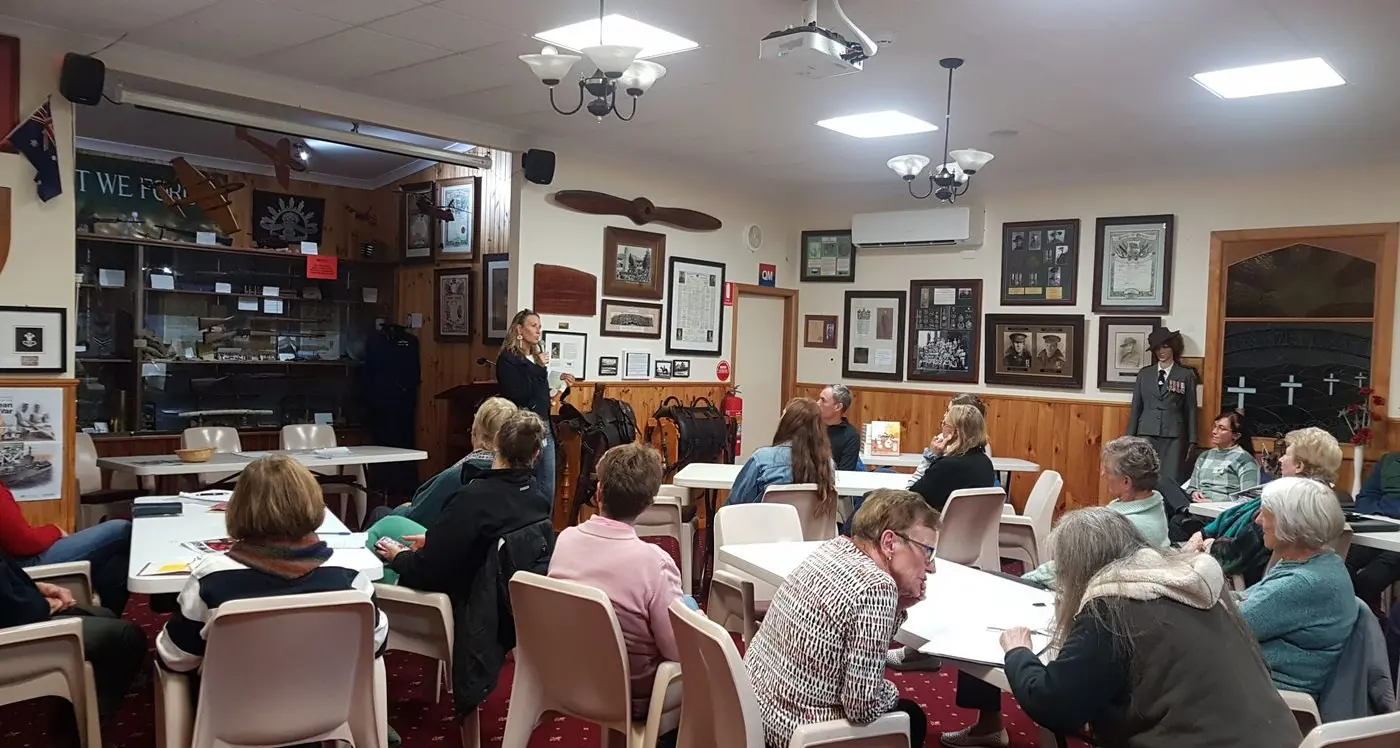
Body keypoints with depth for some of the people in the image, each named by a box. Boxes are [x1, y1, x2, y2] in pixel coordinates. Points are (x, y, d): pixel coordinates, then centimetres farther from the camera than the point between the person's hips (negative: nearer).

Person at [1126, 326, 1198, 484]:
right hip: (1146, 433, 2)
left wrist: (1192, 440, 0)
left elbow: (1190, 409, 4)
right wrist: (1130, 436, 6)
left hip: (1173, 436, -2)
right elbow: (1136, 406, 10)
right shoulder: (1144, 373, 9)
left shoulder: (1186, 375, 3)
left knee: (1170, 481, -5)